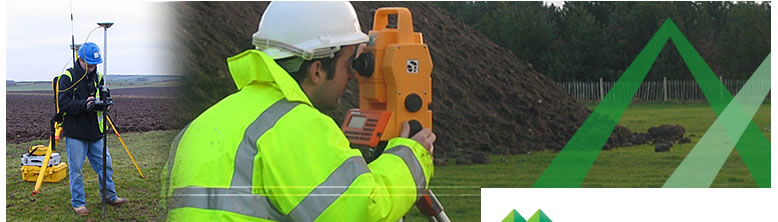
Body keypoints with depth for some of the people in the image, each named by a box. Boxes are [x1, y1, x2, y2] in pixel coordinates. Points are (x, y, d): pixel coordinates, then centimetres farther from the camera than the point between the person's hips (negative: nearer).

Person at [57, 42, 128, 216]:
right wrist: (83, 104, -26)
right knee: (76, 169, 0)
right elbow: (63, 103, -14)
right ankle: (78, 203, 11)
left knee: (104, 164, 10)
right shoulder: (68, 78, -8)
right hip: (75, 132, -5)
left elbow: (105, 96, 15)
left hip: (95, 132, 5)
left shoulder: (97, 77, 10)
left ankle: (110, 196, 24)